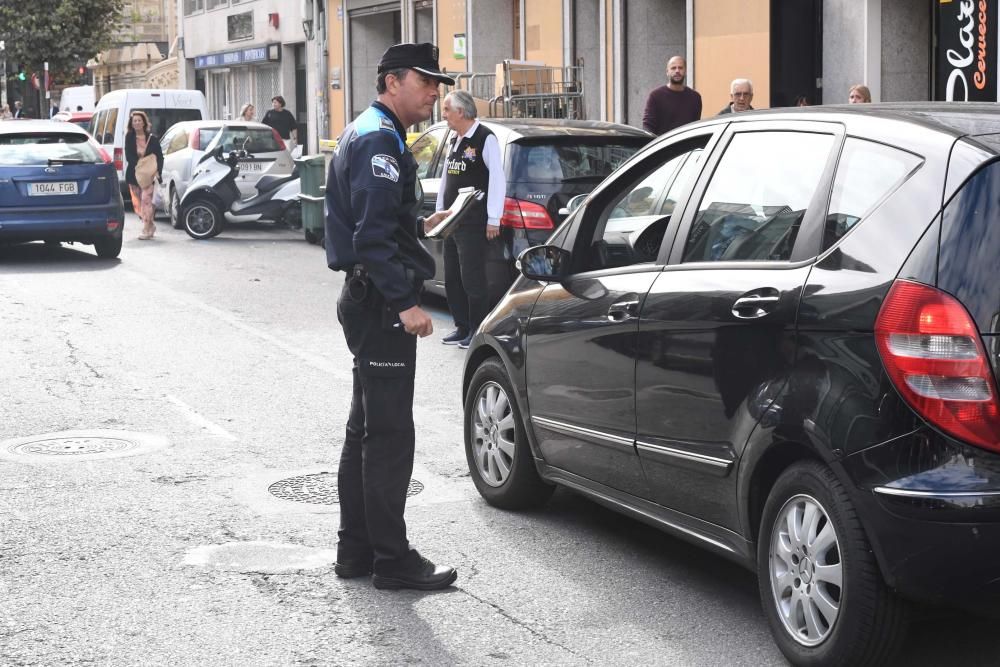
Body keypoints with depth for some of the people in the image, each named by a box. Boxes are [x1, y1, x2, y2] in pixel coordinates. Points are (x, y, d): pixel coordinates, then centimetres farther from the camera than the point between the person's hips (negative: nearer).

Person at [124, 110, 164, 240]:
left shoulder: (152, 138, 0)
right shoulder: (129, 138, 3)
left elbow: (160, 157, 1)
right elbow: (128, 156, -4)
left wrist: (158, 171, -14)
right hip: (133, 174, 3)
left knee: (146, 200, -16)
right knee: (137, 203, 9)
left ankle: (146, 230, -16)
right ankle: (151, 226, 28)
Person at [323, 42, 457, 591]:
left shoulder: (364, 134, 19)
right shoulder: (380, 141, -15)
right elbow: (374, 235, -23)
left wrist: (418, 224, 27)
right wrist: (405, 302, -24)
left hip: (367, 301, 11)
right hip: (382, 304, -11)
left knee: (365, 430, 15)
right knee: (390, 435, -5)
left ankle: (356, 550, 24)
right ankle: (392, 560, 1)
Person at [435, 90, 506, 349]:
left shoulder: (485, 139, -11)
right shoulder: (454, 140, 16)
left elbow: (497, 179, -15)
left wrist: (493, 220, -17)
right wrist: (440, 211, 20)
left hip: (474, 224, -9)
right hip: (452, 221, 9)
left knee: (472, 279, -6)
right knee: (452, 278, 11)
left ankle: (477, 331, 3)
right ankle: (462, 327, 21)